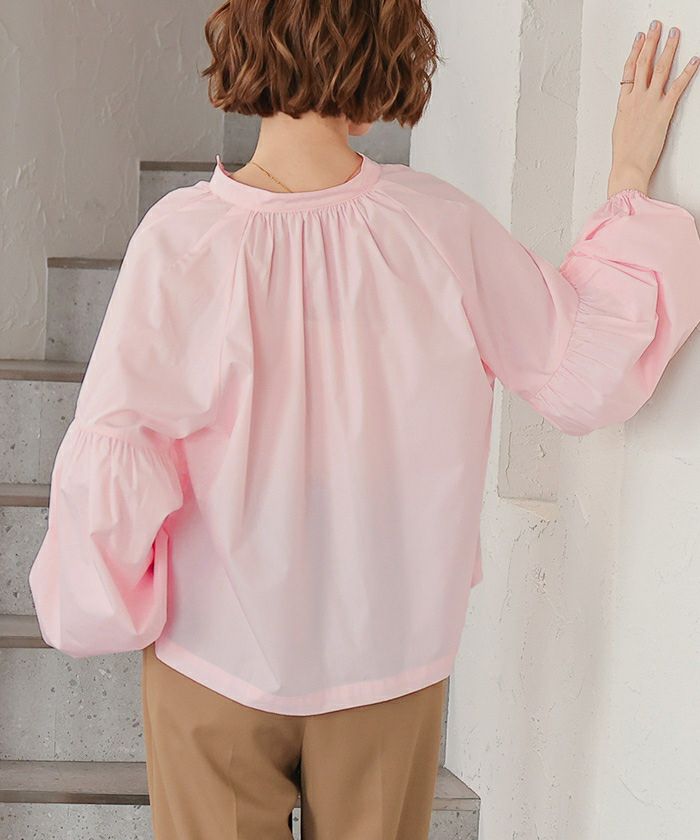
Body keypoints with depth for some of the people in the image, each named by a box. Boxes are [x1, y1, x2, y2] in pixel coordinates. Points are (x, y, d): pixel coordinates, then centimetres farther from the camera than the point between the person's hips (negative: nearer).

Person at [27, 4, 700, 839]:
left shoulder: (183, 236, -20)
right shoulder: (439, 224, -14)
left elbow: (110, 456, -18)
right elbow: (586, 380, -3)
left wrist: (98, 602, 1)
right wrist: (628, 180, 3)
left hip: (218, 655, -2)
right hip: (392, 652, 2)